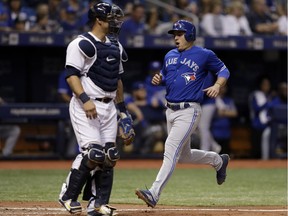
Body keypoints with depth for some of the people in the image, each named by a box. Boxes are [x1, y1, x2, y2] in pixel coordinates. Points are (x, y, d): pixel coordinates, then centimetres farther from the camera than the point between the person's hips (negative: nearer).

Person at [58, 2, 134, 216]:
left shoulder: (115, 46, 16)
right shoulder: (82, 44, -9)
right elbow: (71, 75, -15)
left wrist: (122, 109, 21)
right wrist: (85, 99, -27)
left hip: (108, 107, 8)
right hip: (86, 106, -8)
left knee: (109, 155, 2)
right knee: (92, 152, -16)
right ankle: (68, 195, 1)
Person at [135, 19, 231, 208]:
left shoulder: (205, 55, -4)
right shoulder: (170, 56, 14)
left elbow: (223, 70, 5)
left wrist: (217, 85, -14)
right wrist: (158, 80, 3)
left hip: (189, 111, -8)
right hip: (170, 110, 8)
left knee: (171, 150, -18)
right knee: (184, 156, 17)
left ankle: (154, 194, -24)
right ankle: (218, 160, 43)